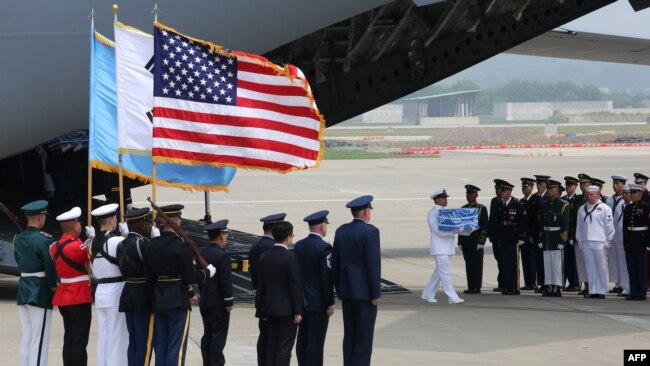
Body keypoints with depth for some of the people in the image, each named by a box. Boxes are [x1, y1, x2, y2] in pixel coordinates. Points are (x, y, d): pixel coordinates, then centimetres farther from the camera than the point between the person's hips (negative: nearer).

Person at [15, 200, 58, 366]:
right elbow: (50, 266, -14)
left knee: (26, 337, 13)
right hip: (40, 293, -7)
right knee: (39, 339, -4)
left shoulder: (18, 239, 7)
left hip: (23, 290, 7)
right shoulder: (44, 239, -15)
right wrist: (53, 286, 0)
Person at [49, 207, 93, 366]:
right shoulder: (78, 246, -18)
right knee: (80, 341, -6)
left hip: (63, 297, 8)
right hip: (80, 298, -8)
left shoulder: (54, 246, 7)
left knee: (69, 339, 13)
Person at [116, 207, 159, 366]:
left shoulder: (121, 245, 9)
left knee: (133, 342, 13)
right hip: (144, 298, -8)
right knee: (145, 343, -4)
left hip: (128, 295, 8)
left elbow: (124, 270, 9)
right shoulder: (143, 244, -17)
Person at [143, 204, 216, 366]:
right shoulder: (182, 246, -15)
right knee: (177, 347, -3)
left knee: (160, 346, 12)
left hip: (159, 300, 6)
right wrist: (208, 272, 3)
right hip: (179, 301, -6)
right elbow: (189, 277, -16)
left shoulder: (150, 246, 4)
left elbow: (149, 276, 8)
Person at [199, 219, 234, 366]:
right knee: (219, 336, -3)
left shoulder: (202, 254, 7)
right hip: (219, 303, -7)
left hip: (205, 301, 7)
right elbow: (226, 280, -18)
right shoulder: (223, 255, -17)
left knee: (208, 335, 11)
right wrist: (229, 302, -12)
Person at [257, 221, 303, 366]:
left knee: (272, 345, 10)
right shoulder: (291, 257, -14)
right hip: (287, 309, -6)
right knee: (285, 347, -4)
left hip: (271, 308, 6)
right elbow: (296, 285, -15)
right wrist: (298, 311, -9)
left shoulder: (264, 257, 5)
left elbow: (261, 286, 10)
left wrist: (264, 310, 16)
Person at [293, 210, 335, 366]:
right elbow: (327, 279, -16)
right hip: (318, 302, -7)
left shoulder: (298, 246, 6)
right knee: (316, 340, -4)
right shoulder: (324, 248, -15)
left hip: (302, 301, 7)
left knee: (302, 339, 11)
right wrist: (330, 304, -10)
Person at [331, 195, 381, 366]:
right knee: (364, 337, -2)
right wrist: (376, 293, -11)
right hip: (364, 291, -7)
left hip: (347, 290, 7)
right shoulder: (370, 231, -13)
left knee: (349, 335, 11)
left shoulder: (341, 231, 7)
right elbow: (373, 264, -16)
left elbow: (335, 262, 11)